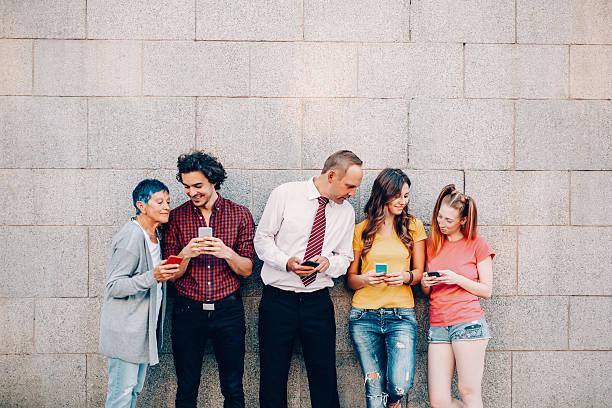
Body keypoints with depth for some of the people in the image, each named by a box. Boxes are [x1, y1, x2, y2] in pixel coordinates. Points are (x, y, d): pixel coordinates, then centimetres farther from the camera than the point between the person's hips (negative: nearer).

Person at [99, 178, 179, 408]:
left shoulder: (154, 235, 11)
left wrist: (164, 274, 9)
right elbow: (113, 286, -21)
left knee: (135, 389, 15)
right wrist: (152, 277, -31)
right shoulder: (131, 237, -19)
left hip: (143, 327, 9)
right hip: (125, 329, -9)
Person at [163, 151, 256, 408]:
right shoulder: (176, 217, 1)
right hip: (188, 310, 0)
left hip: (228, 309, 0)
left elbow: (247, 270, 1)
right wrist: (186, 254, -19)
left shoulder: (240, 214, 0)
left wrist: (227, 253, -19)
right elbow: (172, 274, 1)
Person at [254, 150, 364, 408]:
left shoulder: (346, 212, 5)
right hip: (278, 299, -2)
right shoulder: (285, 194, -5)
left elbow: (345, 258, 11)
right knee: (273, 376, 5)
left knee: (325, 378, 5)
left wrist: (329, 263, -12)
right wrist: (287, 261, -18)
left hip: (318, 302, 3)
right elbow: (262, 238, -1)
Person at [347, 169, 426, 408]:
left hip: (401, 314, 0)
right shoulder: (361, 230, 7)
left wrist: (405, 277, -10)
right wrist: (364, 279, -11)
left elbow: (419, 271, 12)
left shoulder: (413, 226, 8)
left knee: (400, 384, -15)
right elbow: (350, 278, 11)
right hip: (364, 316, 0)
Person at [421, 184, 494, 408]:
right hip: (437, 326, 5)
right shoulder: (432, 244, 15)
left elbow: (486, 290, 2)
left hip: (468, 324, -4)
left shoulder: (477, 244, 2)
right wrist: (425, 283, -3)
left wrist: (457, 279, -12)